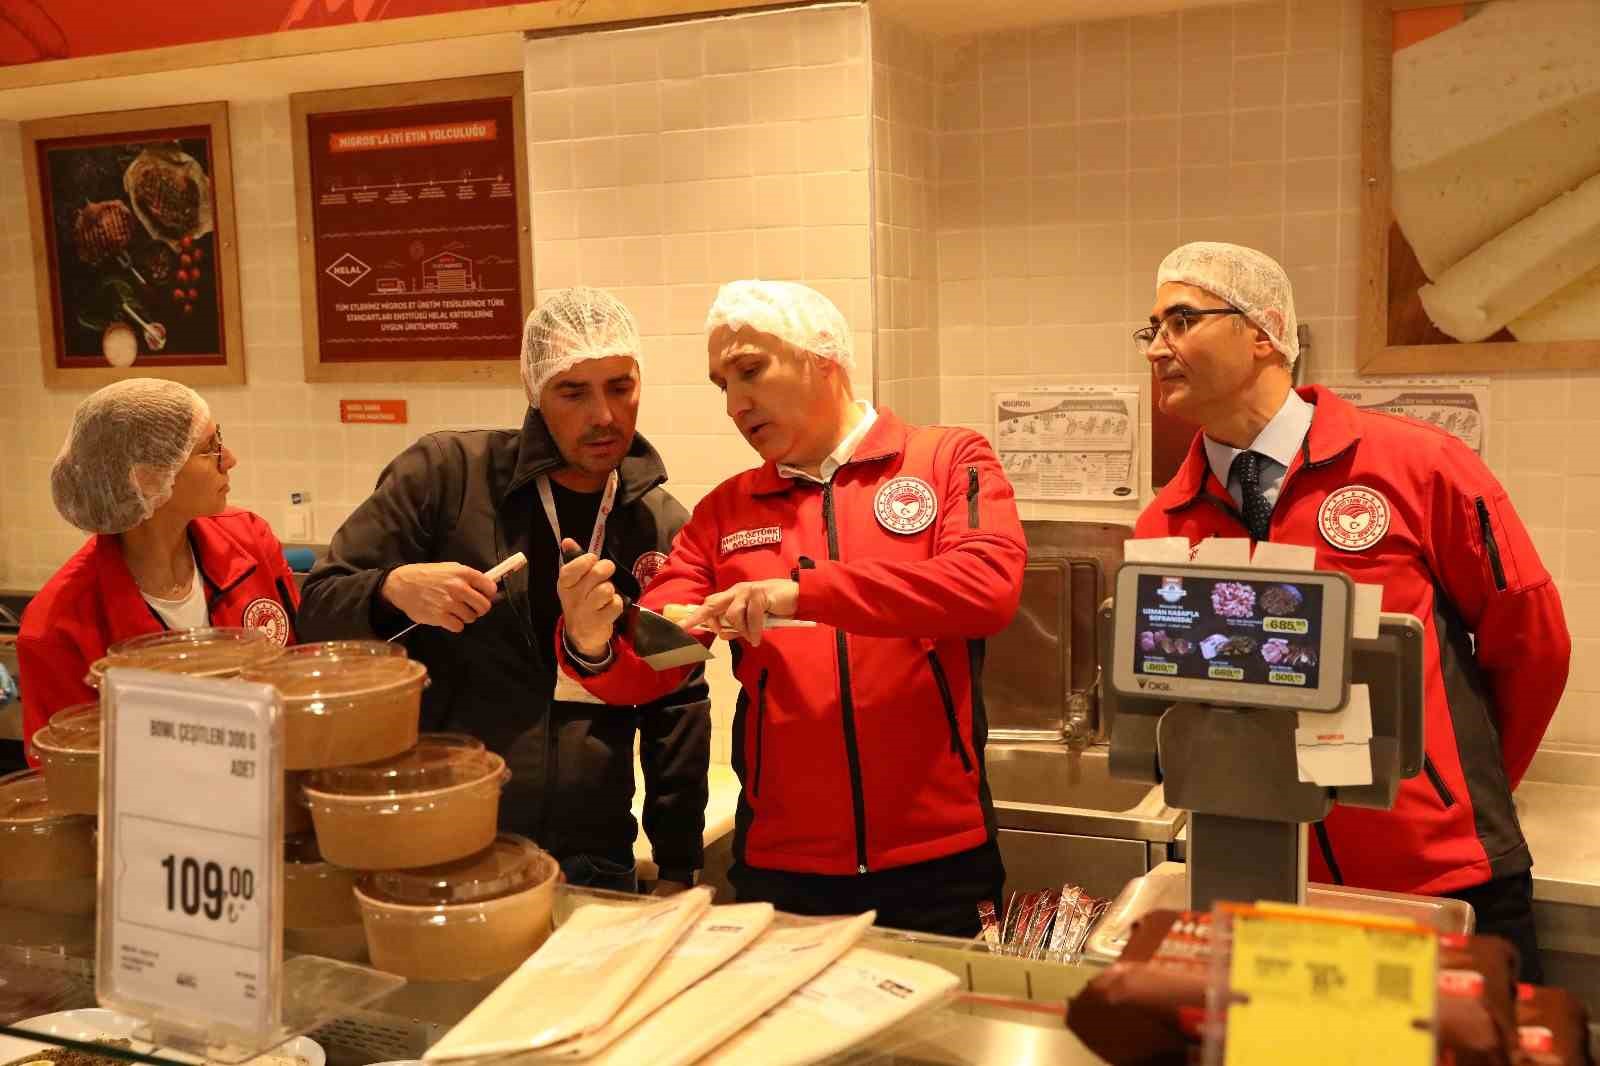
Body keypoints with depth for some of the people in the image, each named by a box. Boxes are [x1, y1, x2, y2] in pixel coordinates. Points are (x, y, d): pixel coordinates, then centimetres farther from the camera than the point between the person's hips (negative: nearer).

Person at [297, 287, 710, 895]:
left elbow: (678, 707, 9)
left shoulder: (663, 526, 3)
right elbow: (317, 611, -2)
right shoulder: (446, 473, -6)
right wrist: (394, 589, -24)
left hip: (595, 864, 3)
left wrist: (677, 872, 7)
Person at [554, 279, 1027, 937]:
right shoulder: (724, 514, 7)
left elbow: (989, 587, -19)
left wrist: (805, 591, -25)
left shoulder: (951, 462, -1)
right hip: (781, 868, 3)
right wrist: (592, 646, -22)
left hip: (936, 861, -2)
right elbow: (644, 669, 1)